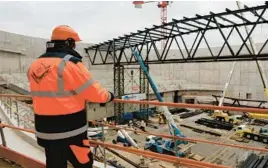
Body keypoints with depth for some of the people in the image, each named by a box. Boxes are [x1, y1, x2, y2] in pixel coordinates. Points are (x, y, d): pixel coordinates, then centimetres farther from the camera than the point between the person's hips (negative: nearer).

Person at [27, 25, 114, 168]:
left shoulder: (35, 66, 6)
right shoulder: (70, 64, -17)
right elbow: (95, 93, -14)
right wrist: (108, 96, 6)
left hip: (45, 130, 7)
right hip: (70, 131, -7)